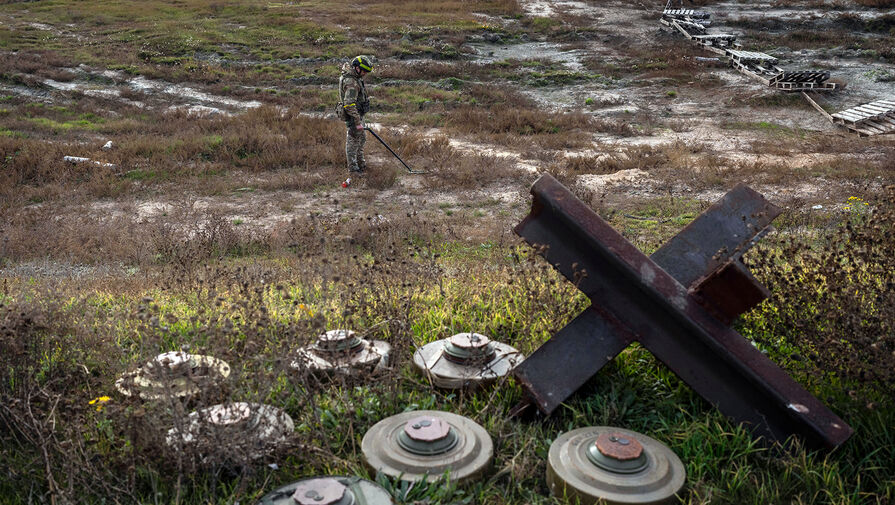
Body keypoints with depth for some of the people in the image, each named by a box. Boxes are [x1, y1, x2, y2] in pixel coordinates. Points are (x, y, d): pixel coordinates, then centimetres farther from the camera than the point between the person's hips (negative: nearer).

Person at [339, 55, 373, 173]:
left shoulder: (352, 76, 4)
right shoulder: (351, 82, -28)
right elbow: (349, 104, -32)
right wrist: (358, 122, -30)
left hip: (358, 113, 11)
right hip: (353, 115, -11)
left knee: (361, 139, 22)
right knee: (353, 141, 1)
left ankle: (361, 163, 36)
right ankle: (353, 168, 13)